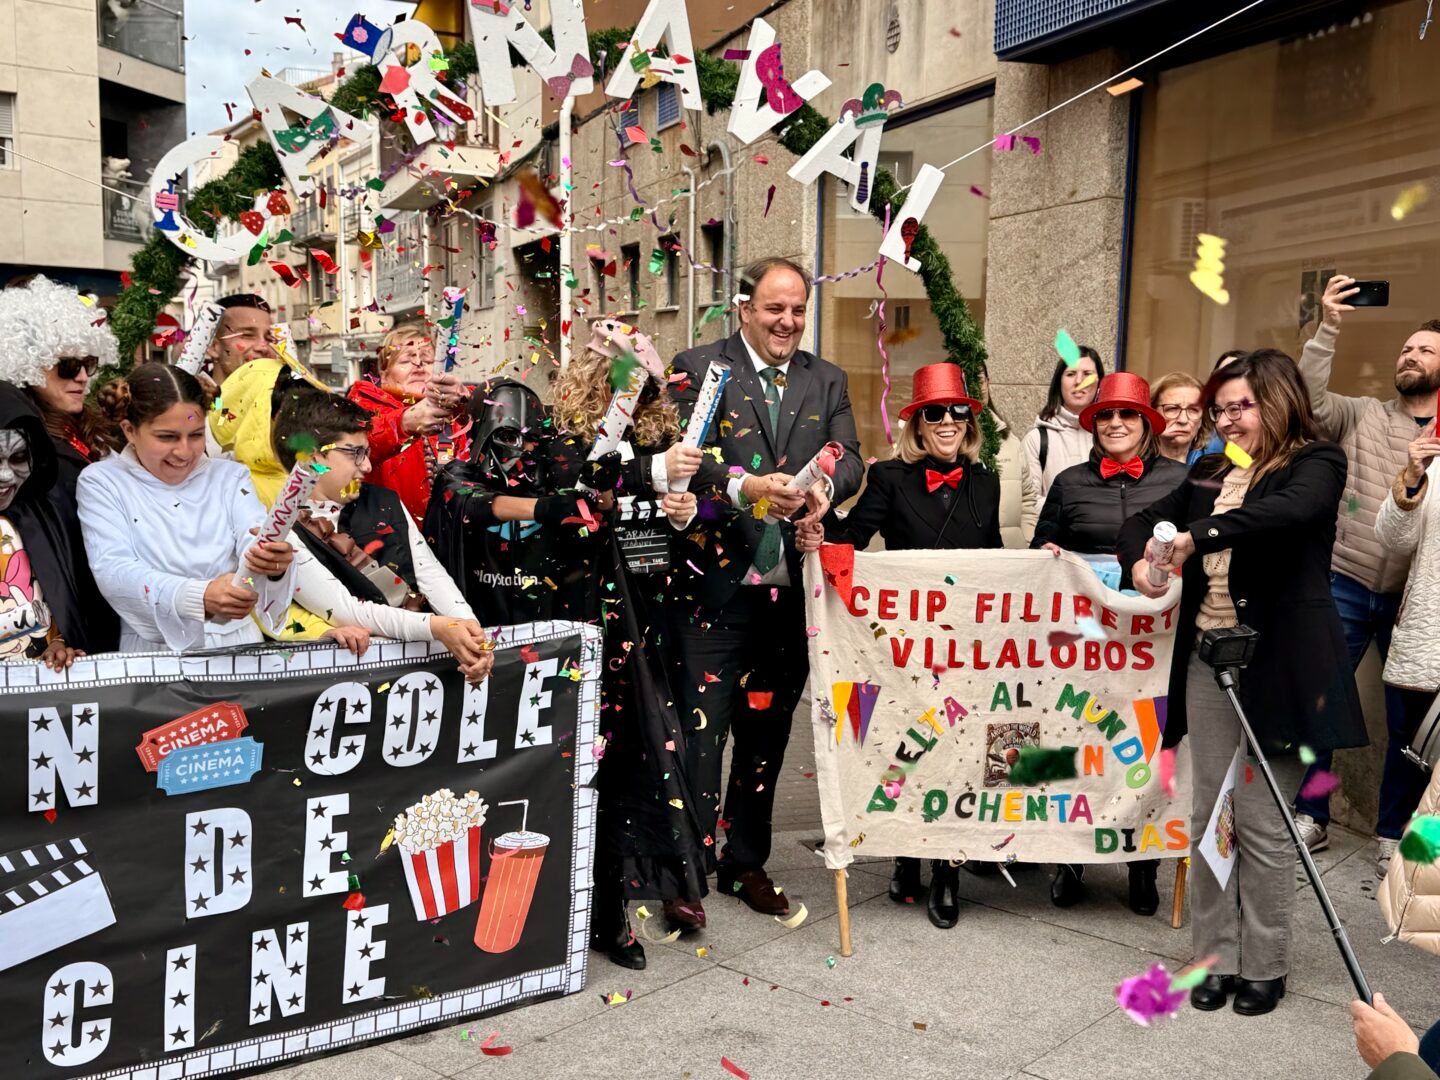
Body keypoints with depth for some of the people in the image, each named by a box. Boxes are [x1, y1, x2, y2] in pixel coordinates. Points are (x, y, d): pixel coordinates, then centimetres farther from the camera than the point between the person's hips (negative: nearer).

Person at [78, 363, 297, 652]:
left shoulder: (230, 476, 14)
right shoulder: (101, 482, 7)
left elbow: (254, 544, -4)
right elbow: (113, 572, -9)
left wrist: (274, 565, -29)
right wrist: (201, 596, -27)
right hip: (151, 651, -2)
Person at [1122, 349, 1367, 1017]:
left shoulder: (1316, 464, -3)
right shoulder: (1210, 473, 14)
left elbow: (1289, 510, -25)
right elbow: (1142, 523, 19)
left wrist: (1195, 535, -34)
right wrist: (1140, 561, -4)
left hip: (1274, 663, -5)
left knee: (1263, 821, 3)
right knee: (1207, 815, 9)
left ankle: (1265, 966, 20)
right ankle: (1216, 957, 22)